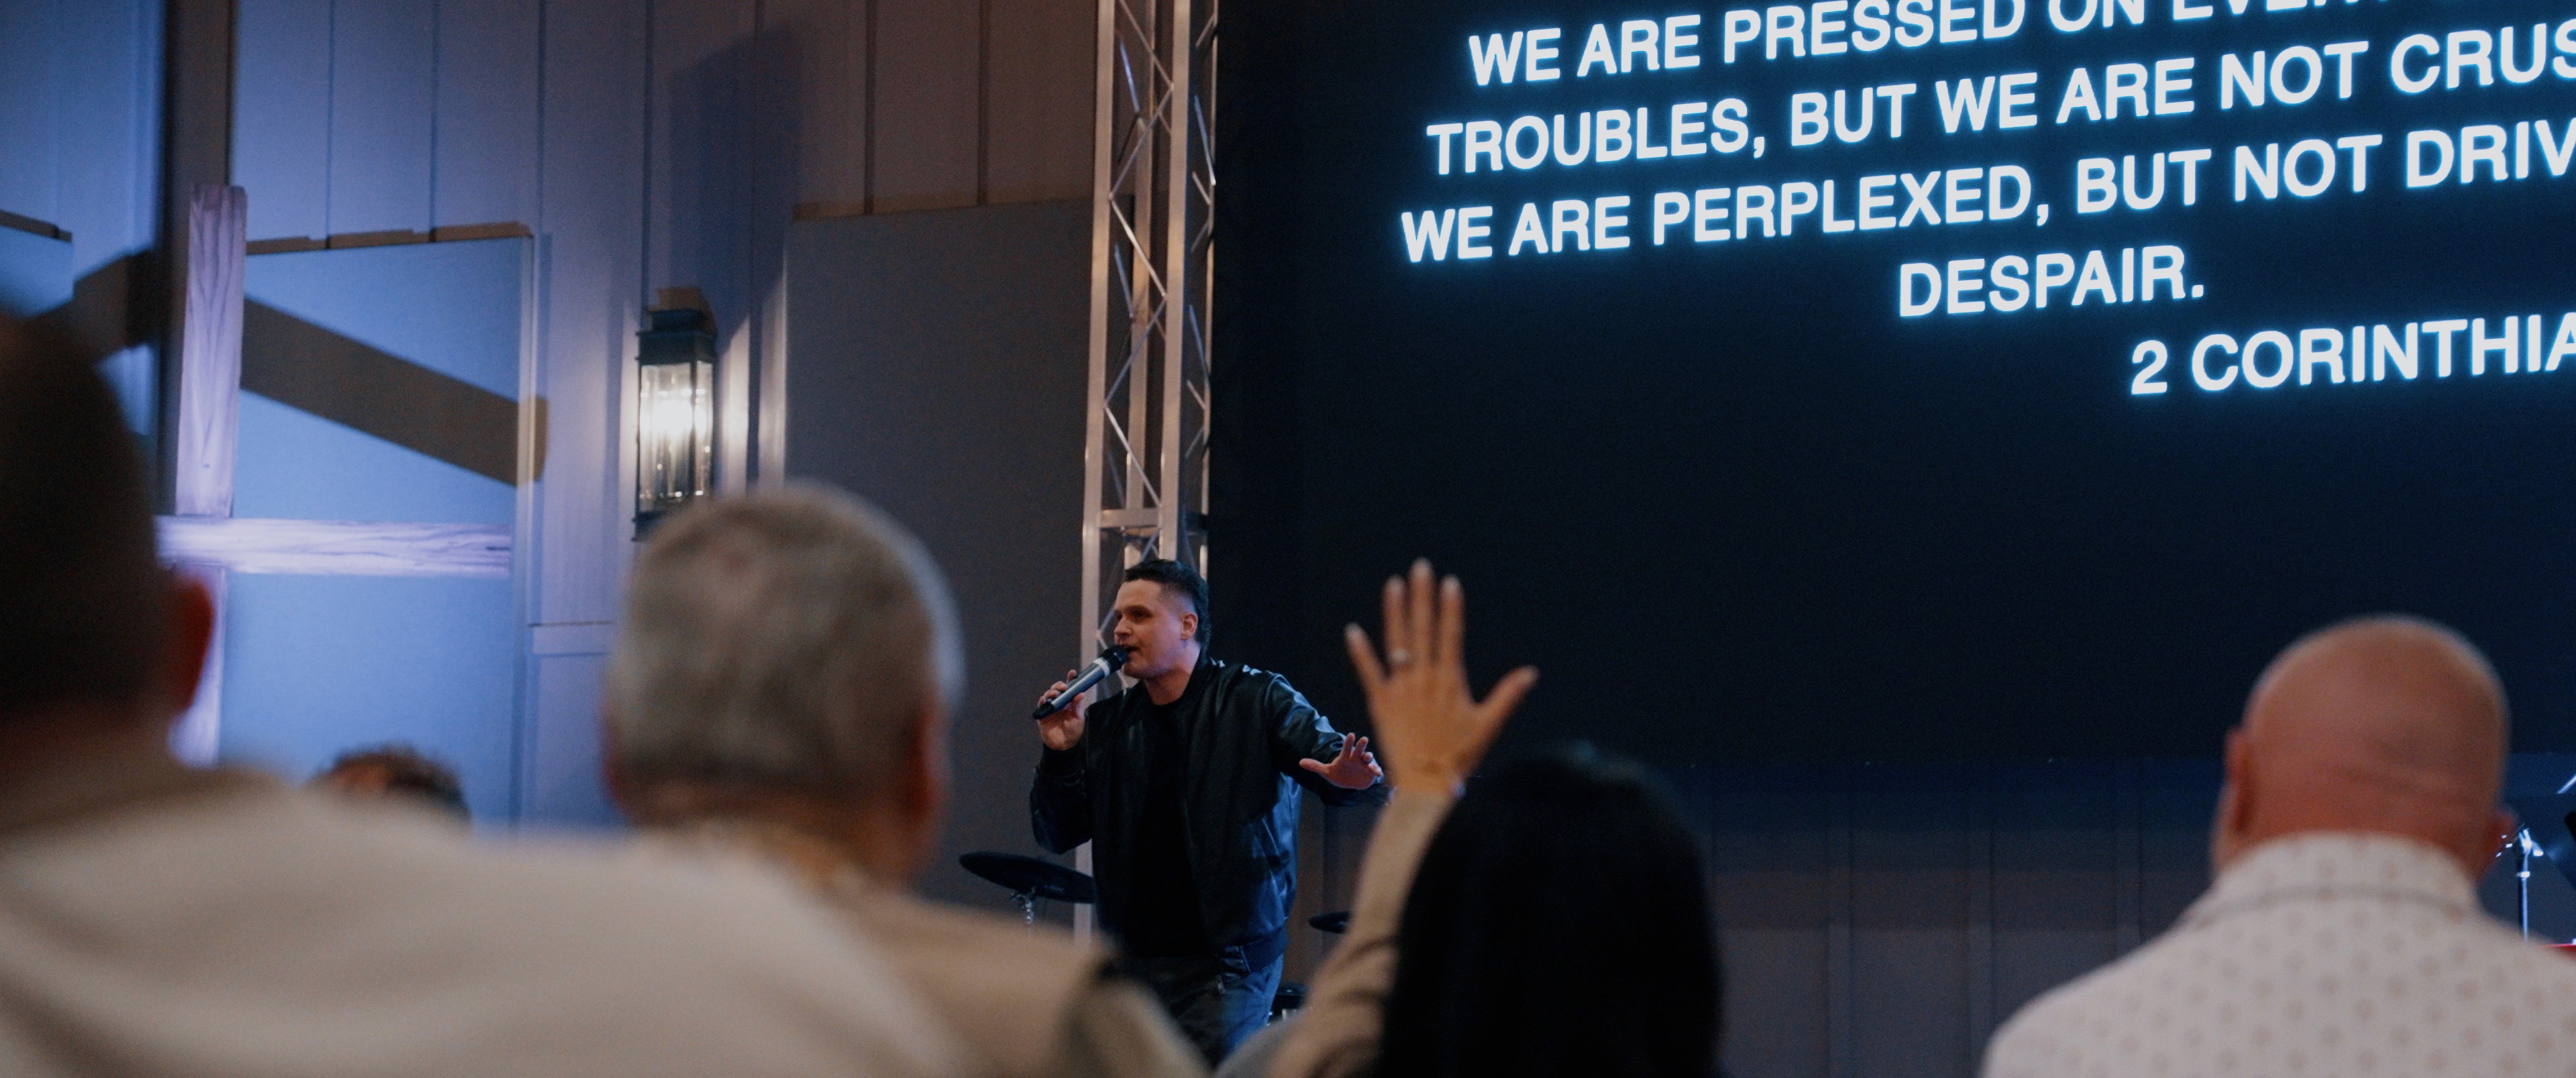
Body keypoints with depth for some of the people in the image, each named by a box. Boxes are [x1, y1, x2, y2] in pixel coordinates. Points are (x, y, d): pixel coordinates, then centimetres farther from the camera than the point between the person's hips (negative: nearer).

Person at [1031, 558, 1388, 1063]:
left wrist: (1352, 775, -37)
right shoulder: (1106, 725, 10)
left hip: (1226, 963, -4)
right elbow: (1058, 836, 10)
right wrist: (1060, 755, -8)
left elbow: (1328, 755, -13)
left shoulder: (1258, 701, -1)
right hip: (1133, 962, 5)